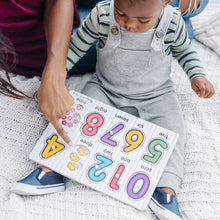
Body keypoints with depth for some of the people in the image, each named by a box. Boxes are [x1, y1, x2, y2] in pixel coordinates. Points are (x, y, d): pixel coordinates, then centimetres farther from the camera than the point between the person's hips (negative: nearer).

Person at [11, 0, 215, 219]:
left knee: (172, 129, -22)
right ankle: (51, 170, -20)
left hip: (155, 95, 0)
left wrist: (196, 75, -10)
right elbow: (77, 45, -6)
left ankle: (166, 189, -26)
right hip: (104, 89, 1)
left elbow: (184, 49, 3)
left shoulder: (173, 22, -19)